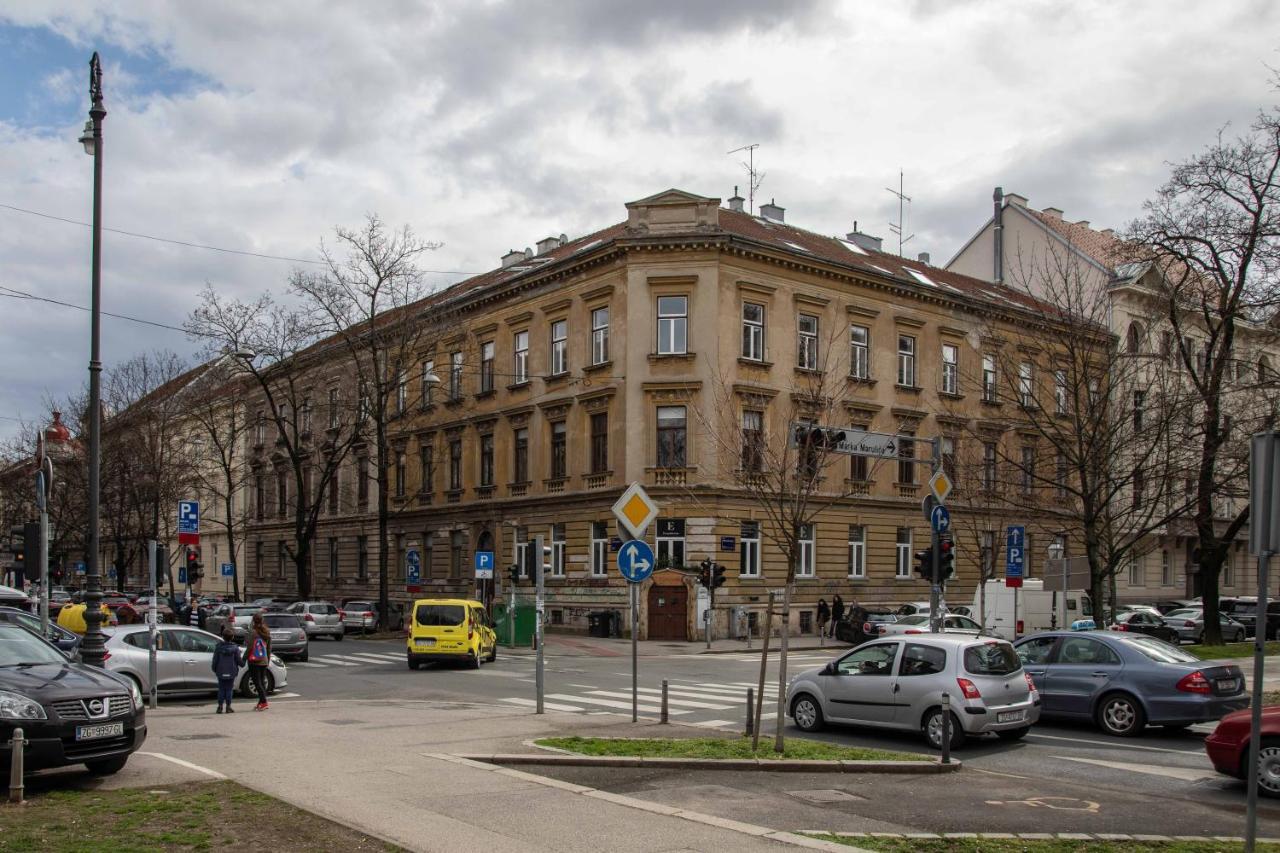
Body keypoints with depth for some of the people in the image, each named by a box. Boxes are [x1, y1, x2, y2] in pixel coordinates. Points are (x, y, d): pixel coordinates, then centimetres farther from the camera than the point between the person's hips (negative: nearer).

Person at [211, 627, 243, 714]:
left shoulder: (219, 647, -5)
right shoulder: (235, 648, -7)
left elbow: (215, 660, -1)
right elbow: (239, 661, -4)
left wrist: (214, 669, 13)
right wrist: (243, 662, 18)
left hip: (221, 672, 1)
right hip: (231, 672, -1)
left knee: (221, 689, 9)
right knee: (229, 689, 5)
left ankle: (220, 706, 8)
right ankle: (228, 707, 4)